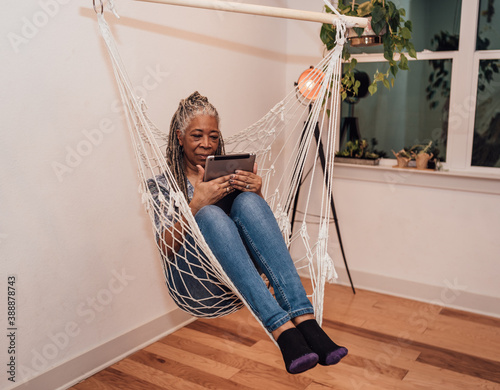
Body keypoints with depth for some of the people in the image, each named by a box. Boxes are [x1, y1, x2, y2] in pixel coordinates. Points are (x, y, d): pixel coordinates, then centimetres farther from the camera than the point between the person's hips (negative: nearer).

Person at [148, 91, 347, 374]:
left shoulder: (230, 173, 21)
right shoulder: (162, 183, 12)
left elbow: (260, 223, 13)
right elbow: (166, 249, -3)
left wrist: (257, 194, -8)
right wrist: (196, 205, -19)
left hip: (240, 281, 3)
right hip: (195, 282, -2)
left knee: (247, 202, -26)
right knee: (210, 214, -33)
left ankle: (305, 319, -40)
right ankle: (282, 330, -47)